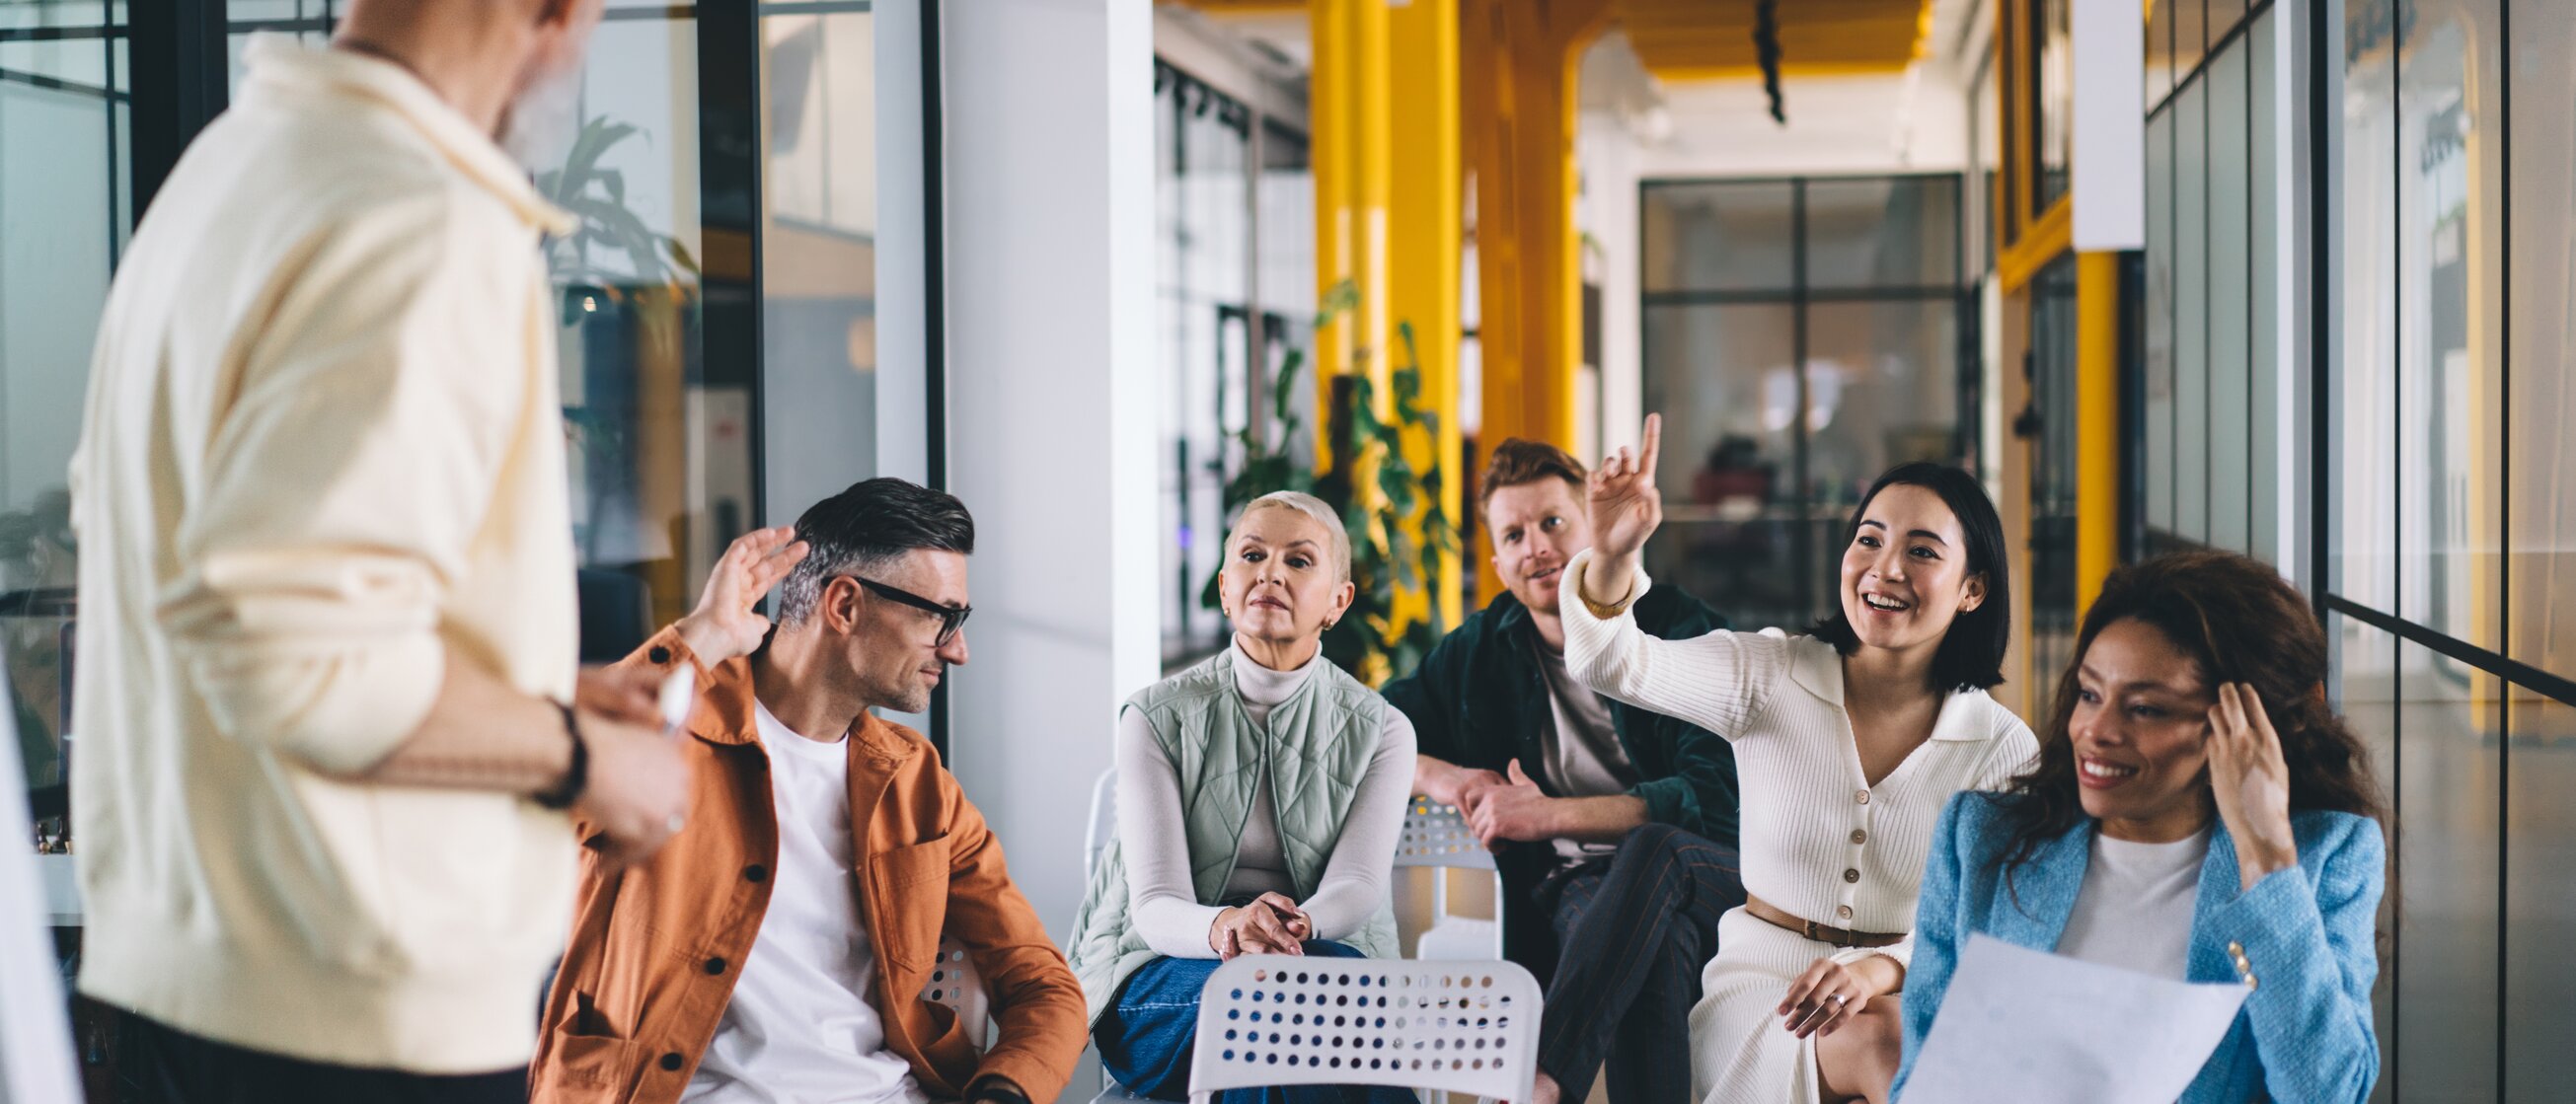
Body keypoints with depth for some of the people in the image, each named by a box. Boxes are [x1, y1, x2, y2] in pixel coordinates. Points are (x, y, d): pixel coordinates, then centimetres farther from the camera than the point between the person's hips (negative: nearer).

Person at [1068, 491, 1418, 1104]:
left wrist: (1290, 926, -34)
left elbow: (1356, 886, -9)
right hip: (1157, 973, -1)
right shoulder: (1157, 718, 0)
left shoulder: (1380, 731, 5)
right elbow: (1155, 907, -10)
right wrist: (1223, 927, -36)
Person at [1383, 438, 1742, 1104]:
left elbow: (1717, 798, -14)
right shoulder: (1481, 651, 14)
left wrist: (1549, 813, -16)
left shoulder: (1688, 637, 0)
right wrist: (1440, 776, -2)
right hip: (1567, 890, 2)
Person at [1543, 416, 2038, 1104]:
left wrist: (1884, 970, -25)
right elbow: (1613, 665, -17)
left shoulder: (2004, 749, 0)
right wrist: (1611, 559, -39)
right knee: (1880, 1041, -33)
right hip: (1758, 984, -1)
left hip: (1911, 997, 1)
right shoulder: (1770, 677, -2)